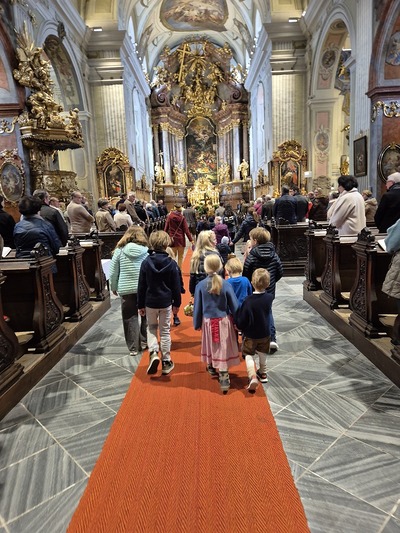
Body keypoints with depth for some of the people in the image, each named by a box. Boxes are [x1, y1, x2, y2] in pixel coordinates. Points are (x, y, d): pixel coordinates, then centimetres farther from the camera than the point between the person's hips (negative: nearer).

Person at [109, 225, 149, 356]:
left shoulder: (120, 251, -1)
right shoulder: (147, 251, -3)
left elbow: (113, 272, 3)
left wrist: (114, 288, 17)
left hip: (126, 290, 0)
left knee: (130, 318, 8)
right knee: (145, 316, 16)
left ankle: (133, 348, 14)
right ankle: (144, 342, 27)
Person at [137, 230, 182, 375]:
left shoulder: (146, 262, -8)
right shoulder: (171, 263, -9)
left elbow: (141, 286, -4)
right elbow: (176, 286, -4)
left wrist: (140, 305, 5)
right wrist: (177, 303, 8)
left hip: (150, 302, 0)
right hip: (166, 302, 0)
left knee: (151, 328, 20)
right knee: (165, 331, 11)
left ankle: (153, 353, -1)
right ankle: (166, 362, 18)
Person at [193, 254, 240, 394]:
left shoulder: (200, 285, -11)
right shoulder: (226, 285, -13)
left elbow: (197, 306, -4)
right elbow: (234, 306, -7)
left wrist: (197, 324, 9)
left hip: (208, 322, 2)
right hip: (224, 321, -1)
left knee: (211, 345, 24)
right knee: (223, 350, 4)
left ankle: (211, 367, 46)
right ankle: (224, 377, 1)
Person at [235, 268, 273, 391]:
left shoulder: (248, 301, -27)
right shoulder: (269, 298, -16)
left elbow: (241, 321, -20)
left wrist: (240, 327, 0)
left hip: (250, 335, -4)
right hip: (265, 333, 4)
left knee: (249, 355, 11)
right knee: (262, 354, 25)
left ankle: (253, 377, -8)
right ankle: (263, 374, 42)